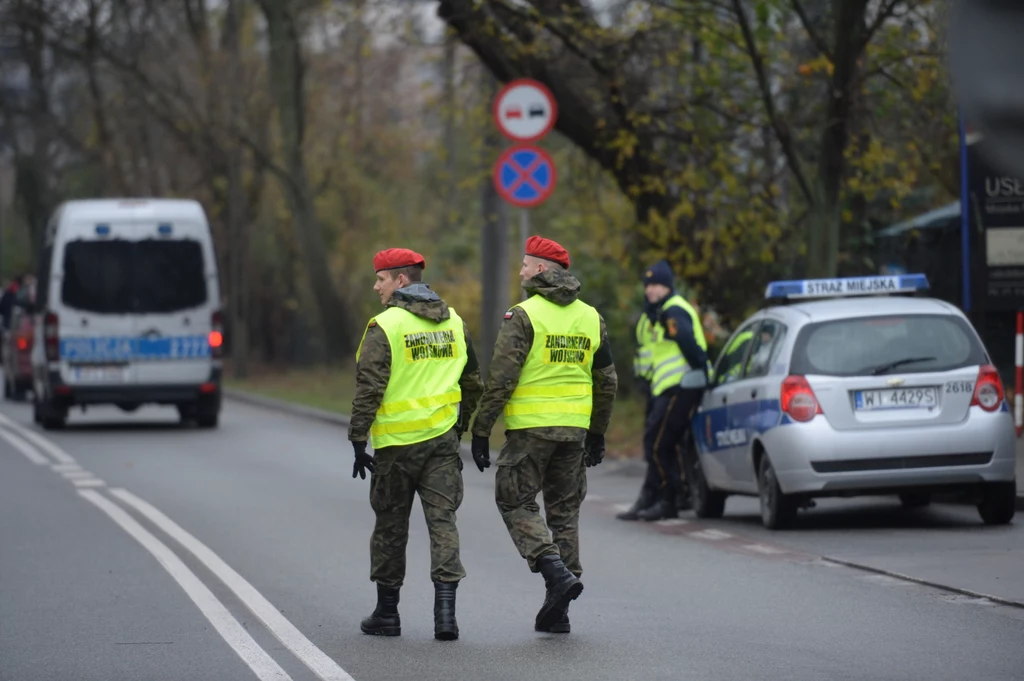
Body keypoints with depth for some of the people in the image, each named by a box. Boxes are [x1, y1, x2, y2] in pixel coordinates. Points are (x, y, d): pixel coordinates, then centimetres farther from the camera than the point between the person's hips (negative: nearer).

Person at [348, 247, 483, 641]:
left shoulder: (385, 326, -10)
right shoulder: (453, 321, 9)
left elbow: (369, 388, -14)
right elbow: (473, 383, 15)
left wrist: (358, 440, -9)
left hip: (397, 441, -4)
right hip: (442, 438, 4)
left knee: (391, 526, 8)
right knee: (442, 520, 2)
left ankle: (387, 612, 17)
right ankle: (445, 609, -11)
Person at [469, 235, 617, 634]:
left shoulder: (524, 316, -10)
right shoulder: (591, 317, 10)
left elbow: (501, 379, -14)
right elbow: (607, 381, 14)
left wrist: (481, 430, -8)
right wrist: (598, 433, 23)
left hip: (530, 428, -6)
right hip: (574, 428, 6)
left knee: (516, 503, 6)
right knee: (565, 511, 11)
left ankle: (556, 572, -15)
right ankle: (557, 610, 12)